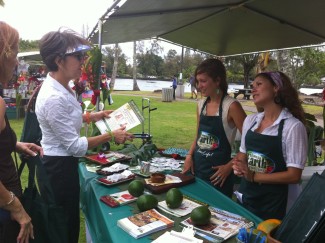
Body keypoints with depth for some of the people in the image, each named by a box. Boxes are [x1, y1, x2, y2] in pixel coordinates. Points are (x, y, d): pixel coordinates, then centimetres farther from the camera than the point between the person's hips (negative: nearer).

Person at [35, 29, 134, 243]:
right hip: (58, 168, -10)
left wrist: (90, 116, 12)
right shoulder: (54, 97, -29)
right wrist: (111, 136, -17)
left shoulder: (59, 86, 2)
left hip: (60, 163, 10)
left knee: (66, 223, 27)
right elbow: (75, 146, -24)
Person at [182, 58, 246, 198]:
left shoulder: (231, 106, -15)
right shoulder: (201, 104, 5)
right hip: (197, 168, 6)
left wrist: (229, 166, -14)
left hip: (218, 173, -6)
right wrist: (189, 156, 1)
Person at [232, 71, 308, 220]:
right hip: (246, 196, 5)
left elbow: (294, 176, -15)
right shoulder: (250, 120, 1)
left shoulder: (293, 126, -16)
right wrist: (239, 167, -7)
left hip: (275, 203, -5)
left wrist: (254, 176, -19)